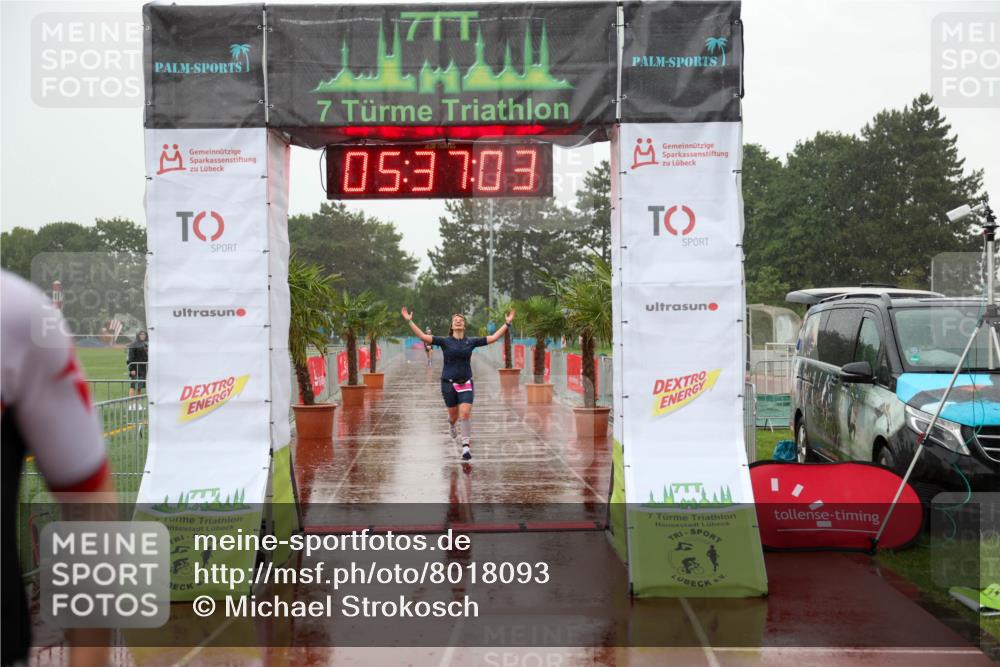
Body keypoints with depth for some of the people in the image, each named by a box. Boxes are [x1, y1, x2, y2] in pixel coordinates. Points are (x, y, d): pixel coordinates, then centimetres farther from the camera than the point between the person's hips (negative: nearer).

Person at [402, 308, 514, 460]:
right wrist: (409, 321, -17)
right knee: (454, 415, 11)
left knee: (465, 414, -14)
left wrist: (507, 323, -1)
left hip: (466, 384, 0)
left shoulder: (471, 342, 3)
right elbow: (423, 336, -9)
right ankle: (452, 424, 48)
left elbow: (494, 337, 3)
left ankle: (466, 446, -6)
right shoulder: (445, 341, -2)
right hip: (448, 383, 0)